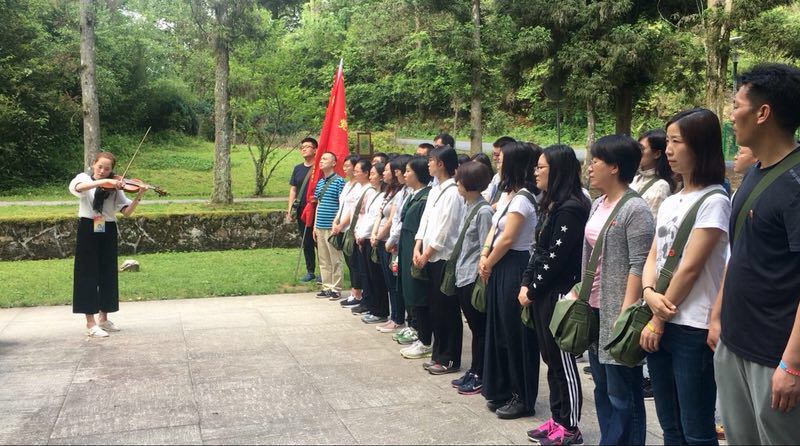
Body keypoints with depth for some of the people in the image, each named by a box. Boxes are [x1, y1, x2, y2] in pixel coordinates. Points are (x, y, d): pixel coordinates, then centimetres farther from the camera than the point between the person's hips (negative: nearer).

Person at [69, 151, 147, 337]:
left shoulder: (115, 187, 6)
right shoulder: (84, 178, 1)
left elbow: (127, 212, -5)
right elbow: (78, 187, -26)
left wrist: (138, 197, -20)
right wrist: (103, 181, -34)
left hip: (108, 233, 3)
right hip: (88, 231, -3)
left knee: (108, 275, 8)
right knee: (88, 275, -3)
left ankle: (103, 318, 22)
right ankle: (91, 324, -1)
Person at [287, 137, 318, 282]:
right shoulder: (298, 169, 12)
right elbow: (293, 190, 13)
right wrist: (290, 209, 7)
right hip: (302, 211, 5)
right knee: (306, 242, 11)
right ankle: (310, 272, 21)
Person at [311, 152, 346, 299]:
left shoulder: (339, 181, -7)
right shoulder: (320, 182, 14)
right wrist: (315, 225, 16)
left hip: (332, 227, -7)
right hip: (320, 227, 7)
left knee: (335, 260, 0)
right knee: (323, 260, 10)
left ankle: (336, 289, 6)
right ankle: (327, 287, 17)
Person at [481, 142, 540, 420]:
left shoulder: (522, 197, -16)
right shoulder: (510, 194, 13)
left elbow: (507, 239, -17)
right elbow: (494, 229, 13)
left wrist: (488, 265, -4)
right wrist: (485, 256, -2)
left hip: (515, 269, -10)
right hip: (500, 269, 10)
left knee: (515, 333, 0)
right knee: (499, 330, 15)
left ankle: (522, 398, 12)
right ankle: (503, 391, 27)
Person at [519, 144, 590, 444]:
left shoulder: (571, 208, -16)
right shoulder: (550, 205, 14)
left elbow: (556, 257, -19)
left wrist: (533, 290, -11)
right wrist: (526, 284, 7)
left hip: (559, 294, -9)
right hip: (541, 293, 9)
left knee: (563, 361, 0)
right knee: (550, 359, 14)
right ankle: (557, 419, 25)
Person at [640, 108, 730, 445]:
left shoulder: (714, 201, -11)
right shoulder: (669, 203, 14)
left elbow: (689, 269, -14)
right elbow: (653, 257, 10)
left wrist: (658, 320, -9)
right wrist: (649, 293, -10)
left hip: (694, 329, -7)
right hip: (661, 326, 8)